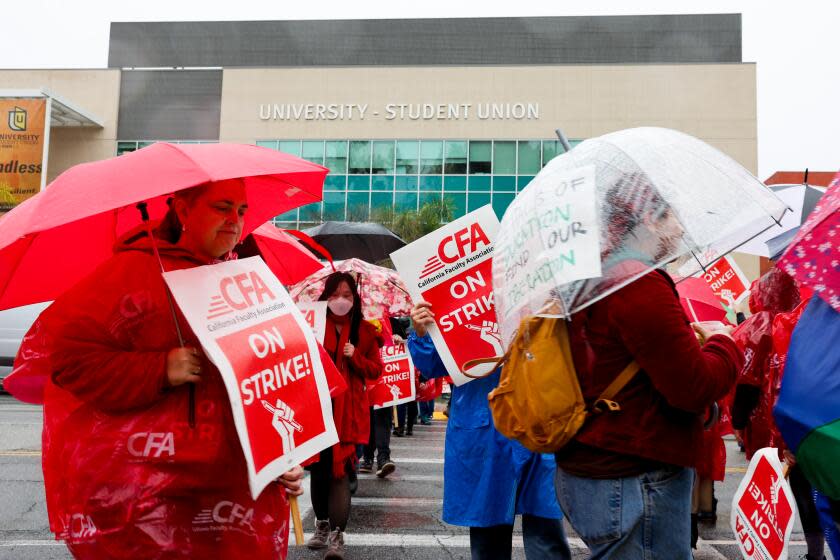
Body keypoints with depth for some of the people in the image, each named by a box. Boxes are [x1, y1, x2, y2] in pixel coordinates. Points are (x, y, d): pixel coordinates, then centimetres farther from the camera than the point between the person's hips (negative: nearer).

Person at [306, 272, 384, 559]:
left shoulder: (365, 331, 4)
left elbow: (376, 370, 5)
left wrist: (355, 357, -12)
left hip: (347, 411, -1)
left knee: (339, 470, -7)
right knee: (318, 468, 10)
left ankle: (337, 534, 1)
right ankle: (322, 524, 28)